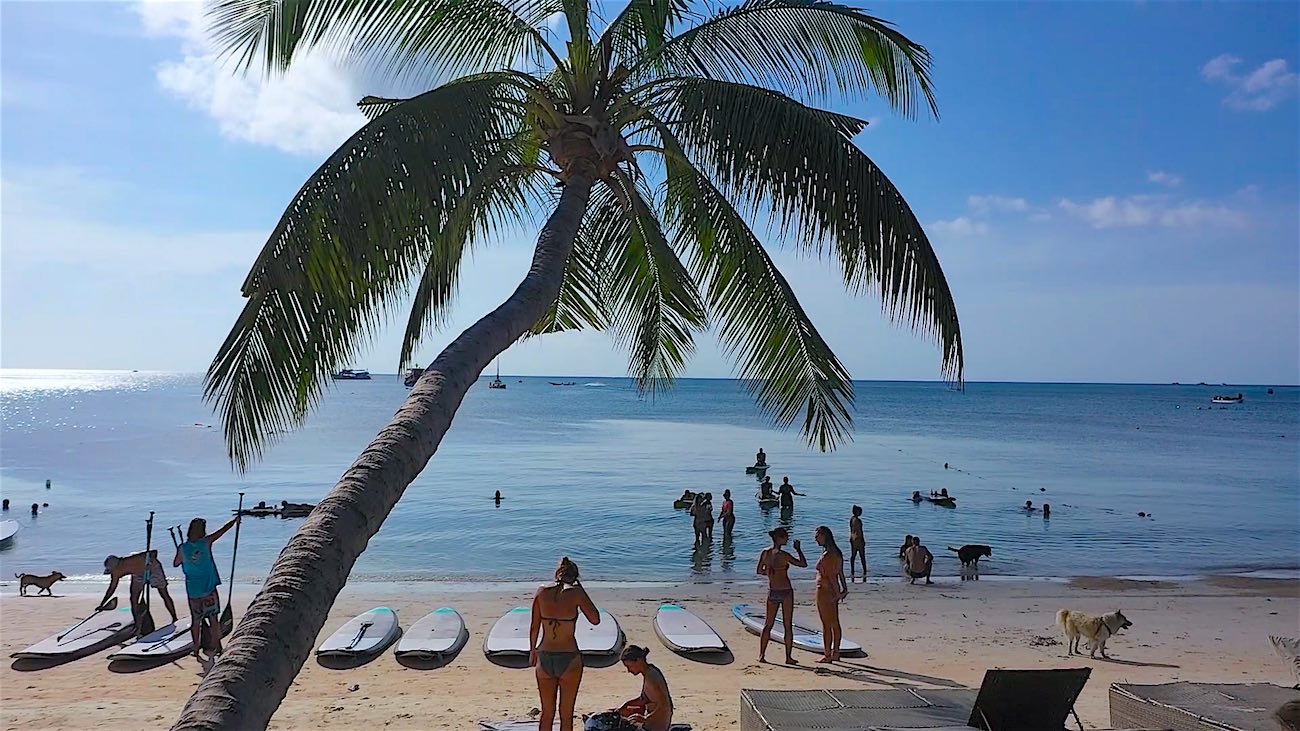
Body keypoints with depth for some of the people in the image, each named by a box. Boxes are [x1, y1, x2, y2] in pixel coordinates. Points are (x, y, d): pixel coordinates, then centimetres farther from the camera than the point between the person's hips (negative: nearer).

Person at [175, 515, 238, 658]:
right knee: (213, 618, 7)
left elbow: (175, 563, 13)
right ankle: (214, 647, 9)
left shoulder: (182, 548, -5)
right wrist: (236, 520, 16)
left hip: (193, 591, 2)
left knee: (196, 620, 13)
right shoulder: (206, 542, -9)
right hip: (209, 589, -2)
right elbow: (224, 529, 2)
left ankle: (196, 649, 19)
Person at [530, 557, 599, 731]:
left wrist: (533, 651, 20)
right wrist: (580, 589, 1)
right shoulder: (575, 592, -10)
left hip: (545, 658, 3)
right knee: (566, 715, 10)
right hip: (569, 658, -3)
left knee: (546, 713, 16)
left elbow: (534, 627, 5)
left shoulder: (542, 591, -1)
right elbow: (595, 619, -1)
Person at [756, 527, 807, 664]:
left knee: (768, 624, 13)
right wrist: (798, 549, -1)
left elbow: (758, 571, 8)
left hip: (772, 592, 5)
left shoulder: (765, 552, 0)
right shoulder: (783, 555, -16)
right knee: (788, 625, 5)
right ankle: (788, 657, 9)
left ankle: (761, 655, 13)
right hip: (786, 592, -5)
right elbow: (803, 564, -12)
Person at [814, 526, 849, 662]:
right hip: (833, 591, 10)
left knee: (826, 624, -4)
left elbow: (831, 575, -21)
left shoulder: (827, 555, -18)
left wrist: (837, 592, -20)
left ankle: (828, 655, 1)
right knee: (835, 623, 14)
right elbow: (840, 573, 13)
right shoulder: (837, 553, 12)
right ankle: (835, 653, 20)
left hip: (824, 591, -10)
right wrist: (844, 589, 14)